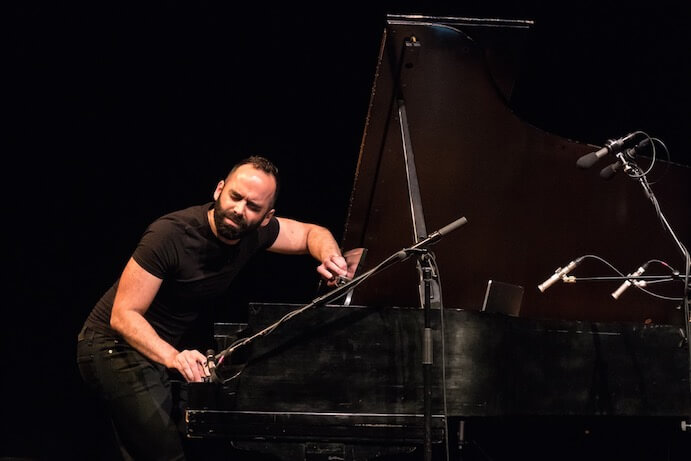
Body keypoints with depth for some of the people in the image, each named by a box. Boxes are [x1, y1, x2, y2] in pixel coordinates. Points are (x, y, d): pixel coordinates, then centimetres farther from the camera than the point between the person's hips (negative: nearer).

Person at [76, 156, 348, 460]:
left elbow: (312, 234, 12)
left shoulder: (253, 232, -7)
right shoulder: (171, 234, -28)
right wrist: (173, 357, -44)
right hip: (116, 348, -8)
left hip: (160, 349, 8)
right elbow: (123, 315, -28)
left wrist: (329, 258, -13)